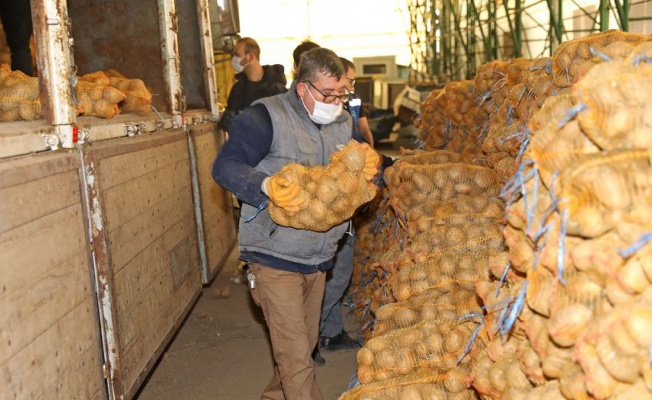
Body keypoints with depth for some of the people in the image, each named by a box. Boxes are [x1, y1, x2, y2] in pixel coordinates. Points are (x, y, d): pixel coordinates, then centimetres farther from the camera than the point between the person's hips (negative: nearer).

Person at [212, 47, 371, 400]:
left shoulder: (343, 122, 8)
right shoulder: (266, 116, -14)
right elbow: (225, 167, -19)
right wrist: (266, 186, -37)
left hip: (318, 257, 7)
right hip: (276, 258, -7)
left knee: (305, 343, 21)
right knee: (295, 357, -6)